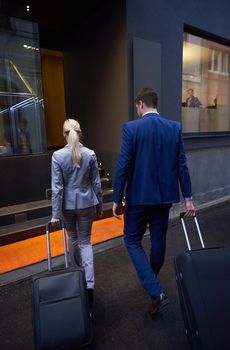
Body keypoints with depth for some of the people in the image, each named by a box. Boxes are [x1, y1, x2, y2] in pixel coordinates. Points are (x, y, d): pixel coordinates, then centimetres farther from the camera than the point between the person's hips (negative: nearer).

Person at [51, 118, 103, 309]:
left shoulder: (58, 156, -12)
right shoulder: (90, 154, -8)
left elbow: (57, 187, -12)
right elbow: (96, 183, -3)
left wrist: (56, 213, -7)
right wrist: (99, 205, 9)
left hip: (67, 204, 0)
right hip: (86, 203, 0)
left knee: (72, 237, 24)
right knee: (85, 241, 10)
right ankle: (89, 283, -1)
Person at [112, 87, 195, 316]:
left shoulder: (131, 128, -12)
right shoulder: (175, 127, 0)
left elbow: (123, 166, -13)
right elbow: (181, 165, 0)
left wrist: (117, 199, -5)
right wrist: (187, 197, 6)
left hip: (140, 195, -5)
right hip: (165, 194, 5)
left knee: (132, 240, 11)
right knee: (158, 238, 20)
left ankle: (156, 292, 2)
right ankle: (152, 279, 43)